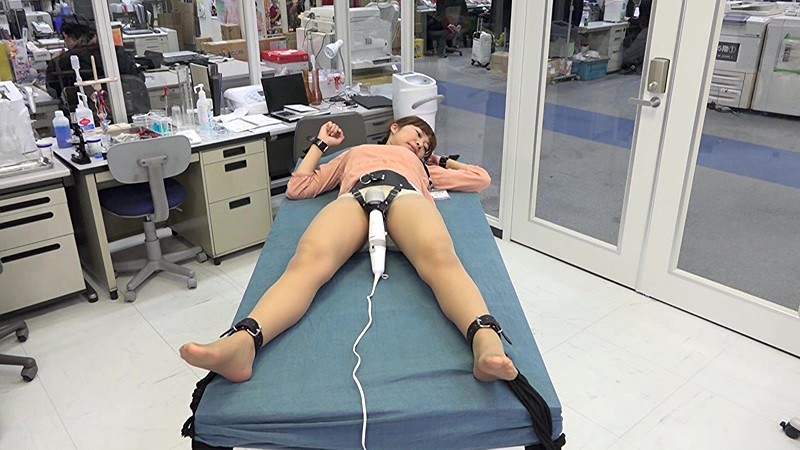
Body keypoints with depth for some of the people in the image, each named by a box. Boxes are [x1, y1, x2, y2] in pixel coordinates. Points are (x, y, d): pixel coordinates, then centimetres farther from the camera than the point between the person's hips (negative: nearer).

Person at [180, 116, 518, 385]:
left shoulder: (422, 167, 45)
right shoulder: (352, 154, 44)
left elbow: (482, 179, 43)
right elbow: (298, 189, 34)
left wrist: (443, 161, 49)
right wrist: (320, 144, 41)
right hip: (355, 196, 0)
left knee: (440, 257, -39)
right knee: (308, 260, -37)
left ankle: (486, 343, -65)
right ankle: (241, 344, -61)